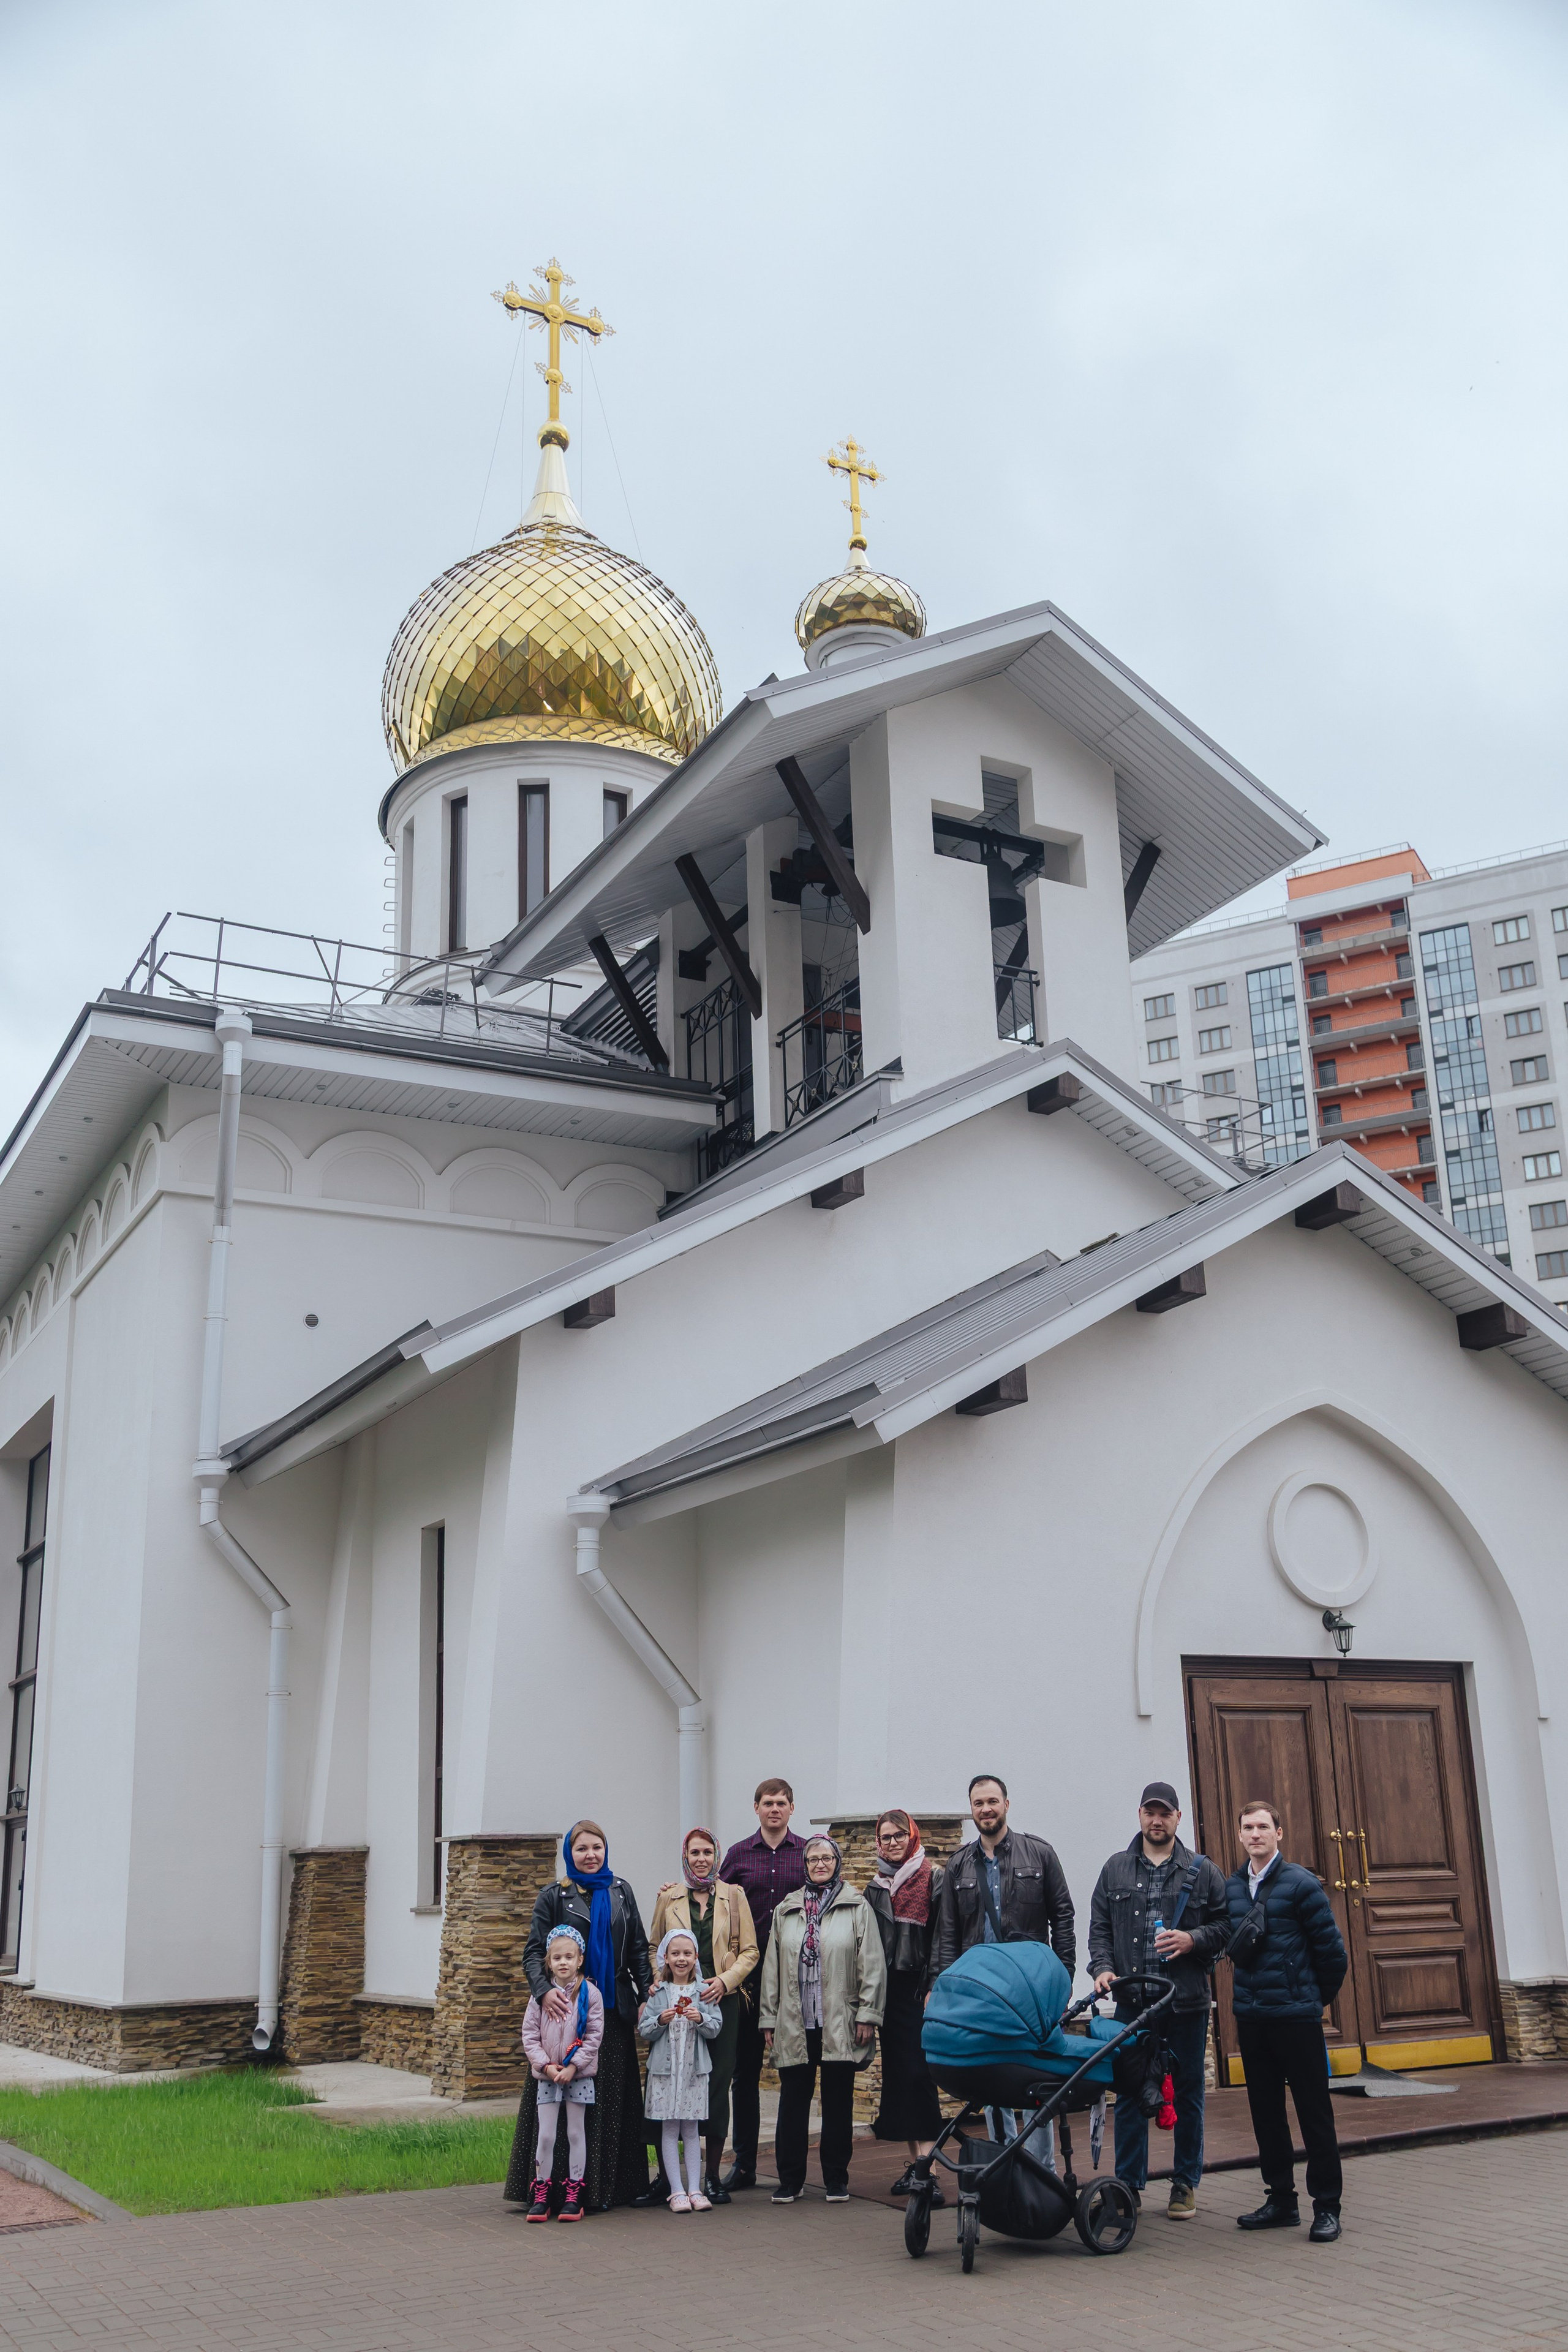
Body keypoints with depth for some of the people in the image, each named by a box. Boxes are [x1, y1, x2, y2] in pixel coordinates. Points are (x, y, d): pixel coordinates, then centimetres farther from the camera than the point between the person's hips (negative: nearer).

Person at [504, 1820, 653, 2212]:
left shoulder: (620, 1892, 10)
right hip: (567, 2009, -3)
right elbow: (533, 1951, -7)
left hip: (614, 2011, 3)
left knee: (613, 2097, 4)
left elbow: (639, 1949, 12)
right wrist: (544, 1990, -26)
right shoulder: (554, 1896, 1)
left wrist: (646, 1997, 1)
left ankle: (608, 2187, 13)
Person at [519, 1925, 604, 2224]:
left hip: (579, 2075, -1)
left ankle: (574, 2196, 13)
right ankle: (541, 2196, 11)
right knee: (545, 2135, 2)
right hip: (546, 2075, 1)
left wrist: (573, 2067, -13)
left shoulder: (590, 1994, -4)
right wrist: (546, 2065, -10)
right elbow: (530, 2034, 1)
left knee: (576, 2133, 5)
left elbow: (594, 2036, -6)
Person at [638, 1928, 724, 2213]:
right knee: (669, 2130, 1)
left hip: (695, 2068, 0)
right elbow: (644, 2031, 1)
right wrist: (661, 2021, -17)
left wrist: (700, 2019, -17)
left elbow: (716, 2028, 1)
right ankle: (677, 2192, 6)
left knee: (691, 2129, 5)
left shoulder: (704, 1991, 4)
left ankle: (695, 2189, 11)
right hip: (664, 2067, 0)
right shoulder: (658, 1992, 2)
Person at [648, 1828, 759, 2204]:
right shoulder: (668, 1897, 9)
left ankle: (713, 2175, 11)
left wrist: (725, 1979, -8)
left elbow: (750, 1951, 7)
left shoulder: (734, 1895, 8)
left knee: (718, 2084, 0)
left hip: (722, 2000, 0)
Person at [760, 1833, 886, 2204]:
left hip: (840, 2026, -2)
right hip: (794, 2025, 2)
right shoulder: (785, 1911, 12)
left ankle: (836, 2180, 16)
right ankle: (790, 2179, 15)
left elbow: (871, 1965, -1)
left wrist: (868, 2015, -7)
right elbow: (772, 1968, 13)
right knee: (792, 2103, 5)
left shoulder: (857, 1908, 3)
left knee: (839, 2103, 5)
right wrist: (769, 2019, 9)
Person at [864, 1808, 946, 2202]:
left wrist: (934, 1988, -15)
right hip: (889, 1991, 6)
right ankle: (914, 2162, 14)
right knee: (897, 2073, 6)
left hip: (920, 1989, -5)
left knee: (919, 2073, -13)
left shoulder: (933, 1881, -2)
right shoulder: (876, 1888, 14)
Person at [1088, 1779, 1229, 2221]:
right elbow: (1099, 1927, 9)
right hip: (1131, 2002, 1)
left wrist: (1193, 1940, -11)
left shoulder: (1202, 1871, 5)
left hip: (1187, 2002, -1)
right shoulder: (1116, 1869, 9)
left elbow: (1225, 1925, 5)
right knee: (1130, 2094, 3)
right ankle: (1129, 2185, 13)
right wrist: (1103, 1967, -5)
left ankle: (1185, 2185, 20)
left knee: (1188, 2093, 7)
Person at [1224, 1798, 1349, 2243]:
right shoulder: (1232, 1887, 6)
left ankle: (1326, 2207, 9)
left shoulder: (1300, 1883, -9)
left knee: (1314, 2111, 1)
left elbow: (1330, 1948, -4)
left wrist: (1316, 1998, 5)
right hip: (1250, 2016, 5)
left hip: (1297, 2015, -5)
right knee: (1265, 2110, 12)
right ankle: (1281, 2200, 23)